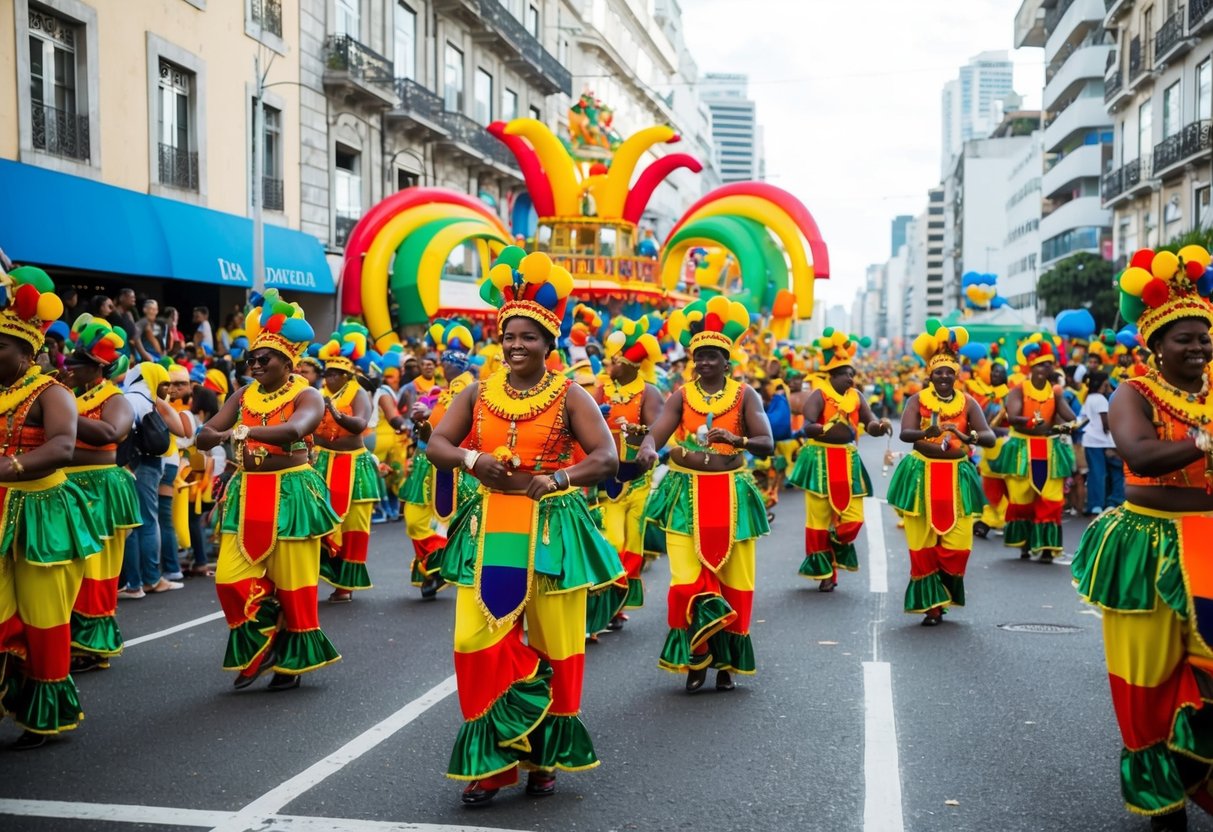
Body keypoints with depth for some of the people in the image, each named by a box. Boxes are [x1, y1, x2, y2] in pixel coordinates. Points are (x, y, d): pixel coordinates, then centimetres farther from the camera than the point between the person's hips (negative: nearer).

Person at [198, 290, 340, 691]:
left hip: (290, 495, -5)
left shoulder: (306, 396, -6)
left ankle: (291, 661, 19)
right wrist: (220, 436, -21)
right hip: (246, 495, 5)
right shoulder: (243, 396, 10)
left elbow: (293, 431, -28)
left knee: (292, 582, 2)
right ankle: (261, 646, 19)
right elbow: (203, 436, 2)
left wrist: (243, 430, -36)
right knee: (231, 578, -3)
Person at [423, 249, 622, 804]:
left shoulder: (569, 395, -2)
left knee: (553, 646, 4)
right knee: (478, 642, -2)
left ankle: (543, 756, 23)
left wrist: (551, 480, -20)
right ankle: (492, 758, 13)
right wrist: (472, 459, -16)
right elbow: (436, 446, 4)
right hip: (488, 529, 3)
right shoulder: (479, 393, 7)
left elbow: (606, 459, -8)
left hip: (552, 528, -2)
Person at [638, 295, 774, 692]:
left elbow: (767, 444, -10)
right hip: (686, 494, 0)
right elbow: (655, 433, -12)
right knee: (687, 582, -8)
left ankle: (725, 662, 22)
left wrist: (736, 439, -30)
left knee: (733, 581, 5)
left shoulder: (745, 395, 1)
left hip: (731, 495, 0)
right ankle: (696, 658, 12)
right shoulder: (681, 396, 3)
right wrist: (647, 449, -36)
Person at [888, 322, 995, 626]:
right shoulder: (917, 400, -1)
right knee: (922, 545, 2)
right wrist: (928, 431, -40)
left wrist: (968, 436, -32)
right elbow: (905, 433, -19)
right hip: (921, 475, -1)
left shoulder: (968, 402, 3)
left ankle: (943, 596, 23)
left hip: (957, 477, 1)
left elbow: (990, 437, -10)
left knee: (957, 545, -2)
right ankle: (932, 603, 15)